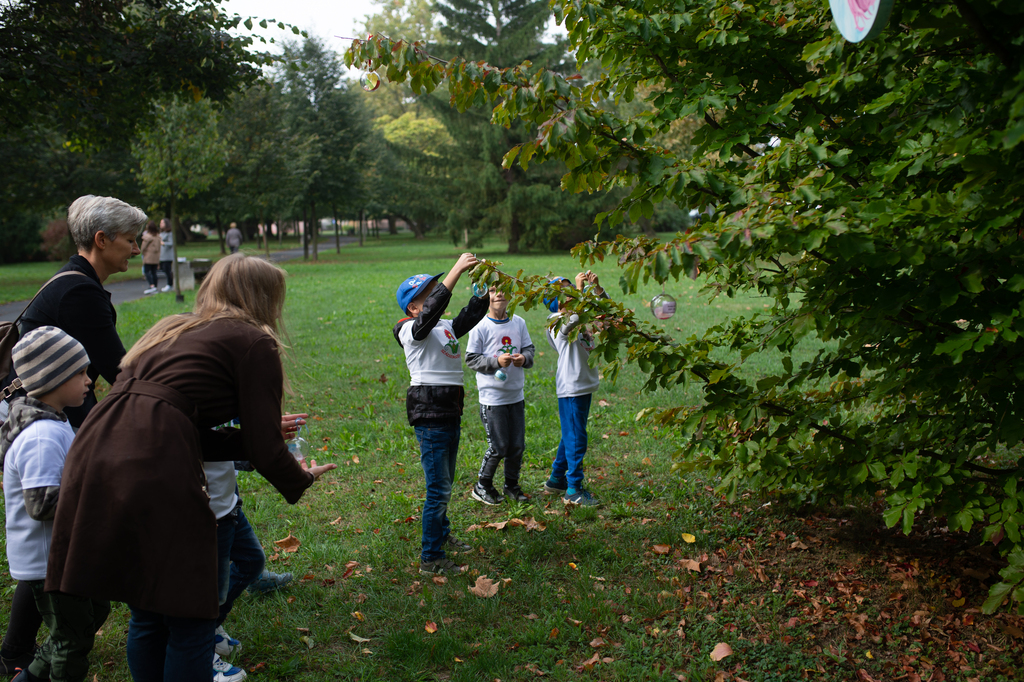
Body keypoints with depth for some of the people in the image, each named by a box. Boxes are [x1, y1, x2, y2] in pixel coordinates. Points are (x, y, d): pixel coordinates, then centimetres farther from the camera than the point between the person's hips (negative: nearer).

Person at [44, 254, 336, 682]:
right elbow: (265, 452, 1)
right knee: (189, 623, 10)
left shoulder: (171, 329, 26)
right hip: (151, 474, -8)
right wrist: (302, 479, 21)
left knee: (147, 617, 24)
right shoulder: (253, 342, 4)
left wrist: (256, 434, 34)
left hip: (92, 454, 8)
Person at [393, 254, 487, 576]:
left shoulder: (446, 327, 14)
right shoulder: (412, 330, -12)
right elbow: (432, 310, -30)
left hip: (450, 411, 9)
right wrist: (456, 270, -34)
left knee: (445, 483, 23)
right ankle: (430, 559, 2)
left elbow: (471, 315, 10)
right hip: (429, 413, -9)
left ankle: (442, 535, 41)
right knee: (438, 487, -7)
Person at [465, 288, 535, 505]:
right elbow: (471, 359, -7)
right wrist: (496, 361, -19)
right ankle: (482, 487, 21)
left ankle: (512, 485, 31)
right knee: (498, 447, 0)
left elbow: (529, 349, 10)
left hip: (516, 395, 5)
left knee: (517, 445, 11)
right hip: (492, 397, -5)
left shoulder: (519, 323, 4)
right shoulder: (480, 326, -9)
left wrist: (524, 358, -12)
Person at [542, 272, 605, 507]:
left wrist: (596, 286, -4)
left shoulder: (581, 316, 12)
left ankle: (556, 480, 30)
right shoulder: (556, 321, -12)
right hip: (570, 387, -9)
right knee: (575, 439, -4)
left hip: (585, 385, 9)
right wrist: (580, 287, -25)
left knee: (571, 436, 17)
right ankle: (574, 488, 5)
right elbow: (575, 317, -32)